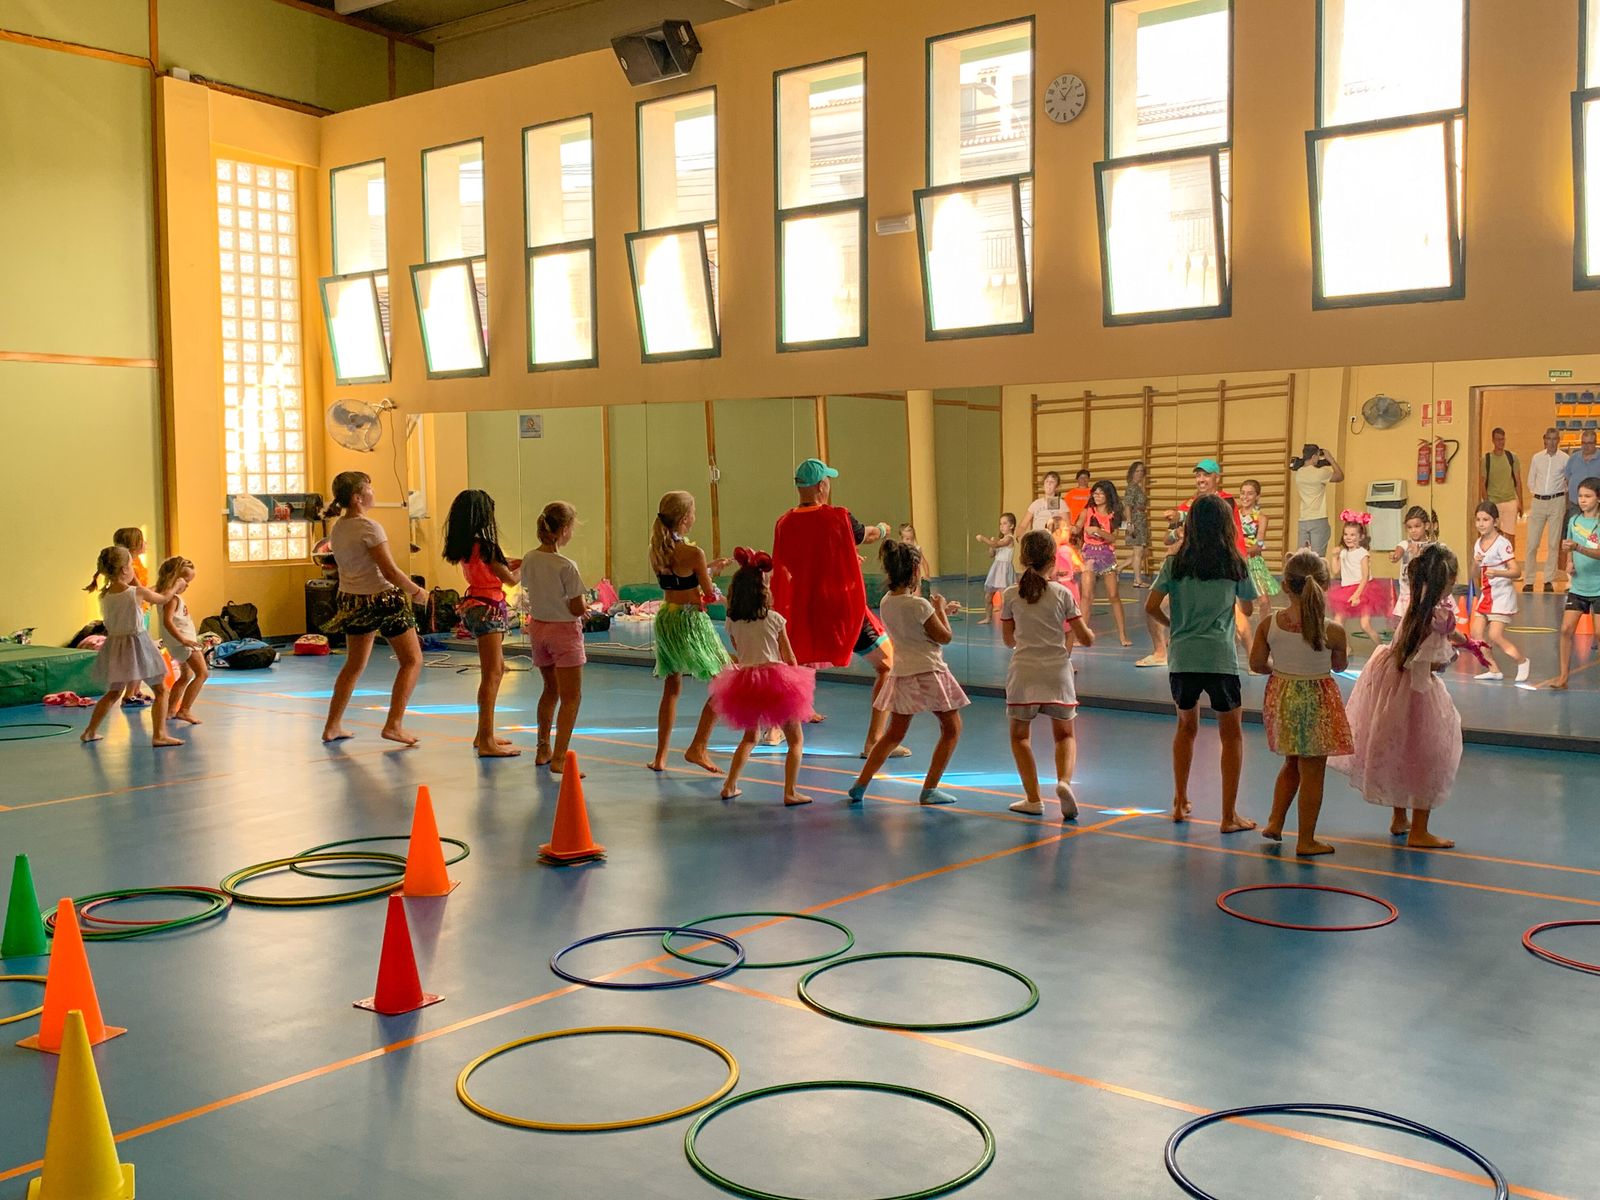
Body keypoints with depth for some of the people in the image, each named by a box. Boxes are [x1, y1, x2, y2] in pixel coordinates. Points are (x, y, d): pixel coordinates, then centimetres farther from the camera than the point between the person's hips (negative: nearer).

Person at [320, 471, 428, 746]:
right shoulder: (369, 528, -18)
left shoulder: (337, 529, 6)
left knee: (354, 665, 21)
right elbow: (391, 572, -20)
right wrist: (417, 591, -5)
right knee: (412, 660, 4)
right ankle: (394, 724, -3)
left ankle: (332, 726, 23)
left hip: (352, 600, 8)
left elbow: (349, 567, 13)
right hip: (382, 599, -8)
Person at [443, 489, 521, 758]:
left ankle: (484, 733, 27)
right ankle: (486, 741, -10)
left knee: (497, 669, 19)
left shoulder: (465, 545, 9)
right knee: (491, 674, -9)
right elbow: (509, 578, -11)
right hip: (487, 608, -10)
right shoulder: (483, 544, -17)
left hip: (476, 606, 10)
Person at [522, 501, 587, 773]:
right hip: (564, 631, -7)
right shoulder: (566, 566, -21)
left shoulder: (529, 559, -2)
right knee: (571, 697, -1)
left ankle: (543, 749, 32)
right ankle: (559, 758, -8)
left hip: (537, 627, 7)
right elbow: (578, 609, -18)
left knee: (551, 690, 23)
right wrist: (584, 607, 3)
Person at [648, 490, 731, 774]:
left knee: (671, 688, 18)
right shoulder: (693, 553, -16)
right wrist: (722, 596, 13)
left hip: (665, 619, 7)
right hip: (691, 621, -7)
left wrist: (708, 567, 24)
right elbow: (710, 596, -9)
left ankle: (660, 756, 19)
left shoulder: (656, 551, 3)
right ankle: (698, 747, 0)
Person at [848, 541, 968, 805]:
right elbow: (945, 637, -9)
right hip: (928, 672, -7)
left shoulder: (885, 603, 3)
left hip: (901, 674, 7)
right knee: (952, 728, 10)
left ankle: (860, 785, 12)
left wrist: (941, 611, 21)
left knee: (894, 734, 18)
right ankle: (929, 790, 7)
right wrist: (941, 610, 5)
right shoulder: (919, 605, -19)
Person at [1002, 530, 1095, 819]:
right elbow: (1086, 638, 0)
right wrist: (1088, 631, 23)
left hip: (1023, 673, 0)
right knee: (1064, 735, 16)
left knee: (1019, 735, 16)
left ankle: (1033, 798, 8)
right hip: (1057, 671, 0)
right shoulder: (1062, 594, -1)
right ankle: (1064, 781, -11)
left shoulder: (1011, 595, 0)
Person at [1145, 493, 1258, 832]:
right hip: (1220, 658, -2)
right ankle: (1229, 815, 8)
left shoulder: (1175, 563, 2)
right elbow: (1248, 606, 14)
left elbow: (1151, 607, -1)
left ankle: (1180, 804, 27)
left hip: (1182, 658, 2)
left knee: (1186, 727, 22)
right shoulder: (1234, 564, 1)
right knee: (1231, 734, 10)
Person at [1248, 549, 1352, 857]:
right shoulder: (1333, 631, -18)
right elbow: (1339, 665, -1)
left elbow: (1257, 664, -3)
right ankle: (1305, 840, 16)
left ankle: (1275, 823, 29)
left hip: (1282, 698, 4)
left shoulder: (1268, 625, -13)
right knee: (1312, 772, 8)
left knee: (1292, 764, 25)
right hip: (1316, 702, -4)